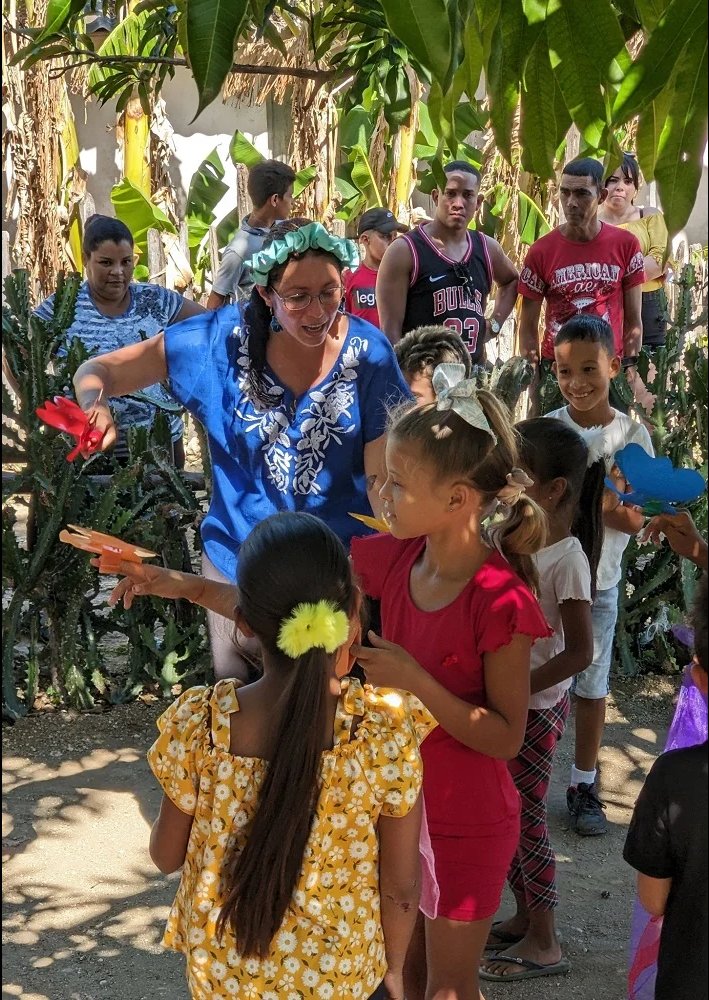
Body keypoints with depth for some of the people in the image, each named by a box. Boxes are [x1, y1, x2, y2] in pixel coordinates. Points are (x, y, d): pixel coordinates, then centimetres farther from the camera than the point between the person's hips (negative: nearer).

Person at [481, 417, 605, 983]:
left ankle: (544, 944, 20)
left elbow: (579, 653, -22)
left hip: (535, 707, -7)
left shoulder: (566, 559, -21)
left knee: (525, 821, 5)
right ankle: (525, 917, 35)